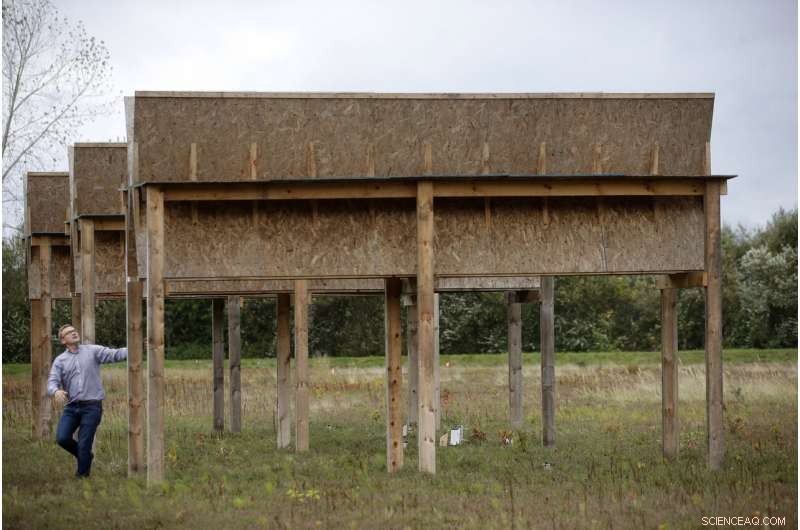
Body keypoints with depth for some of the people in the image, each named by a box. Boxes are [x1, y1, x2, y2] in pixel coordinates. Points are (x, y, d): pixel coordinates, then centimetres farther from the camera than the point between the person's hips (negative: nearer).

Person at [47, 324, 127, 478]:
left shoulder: (93, 351, 3)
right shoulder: (60, 360, 7)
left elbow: (115, 354, -7)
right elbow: (52, 381, -5)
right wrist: (56, 391, -29)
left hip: (92, 407, -3)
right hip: (71, 407, 3)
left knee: (84, 445, -3)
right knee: (62, 438, -7)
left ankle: (82, 476, 16)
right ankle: (85, 456, 22)